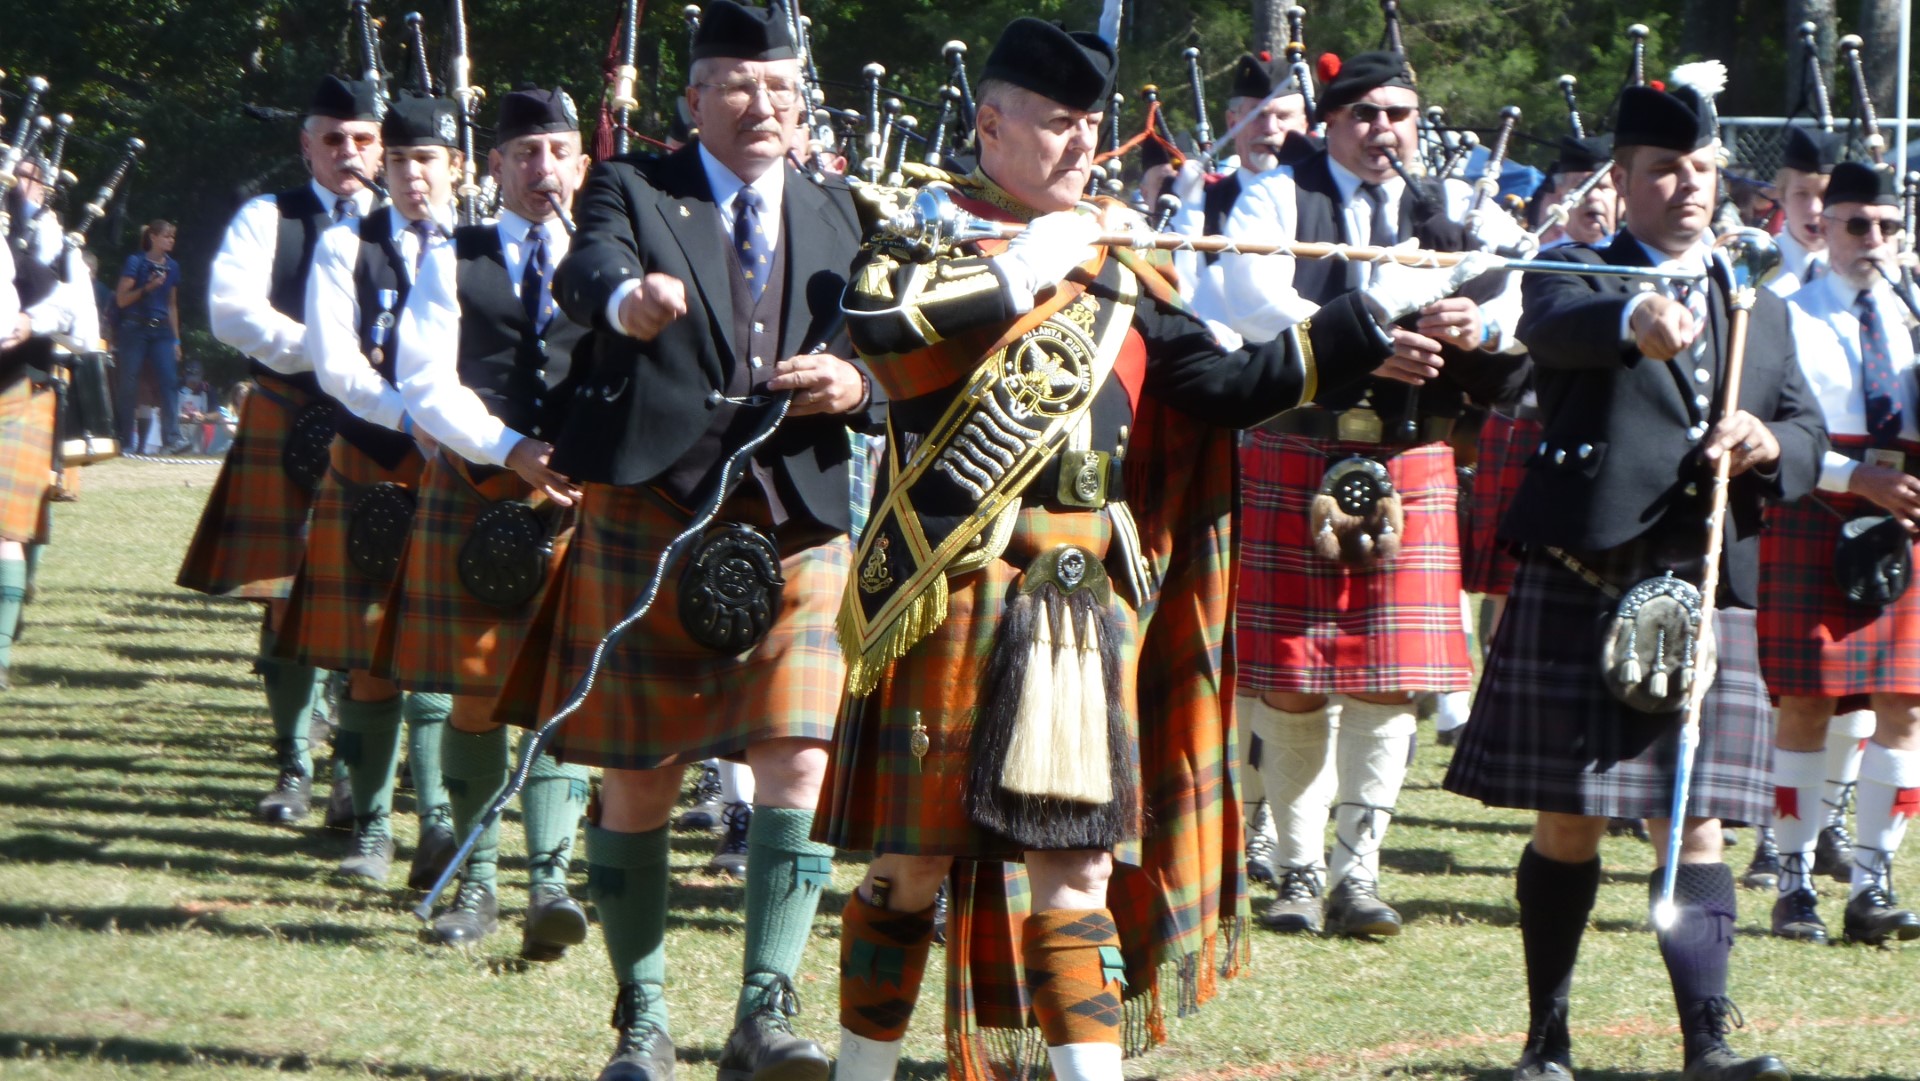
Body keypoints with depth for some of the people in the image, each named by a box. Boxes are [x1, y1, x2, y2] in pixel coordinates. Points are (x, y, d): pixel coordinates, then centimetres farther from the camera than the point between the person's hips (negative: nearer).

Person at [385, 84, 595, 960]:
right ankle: (475, 883, 14)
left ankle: (550, 885, -16)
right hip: (472, 491, 0)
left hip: (580, 499, 0)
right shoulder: (454, 262, 8)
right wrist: (513, 449, -16)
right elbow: (426, 380, -4)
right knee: (475, 694, 4)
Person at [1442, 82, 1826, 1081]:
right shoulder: (1578, 276, 3)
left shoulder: (1756, 307, 19)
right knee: (1565, 825, 3)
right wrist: (1638, 321, -45)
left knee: (1693, 824, -3)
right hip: (1579, 595, -3)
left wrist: (1769, 446, -9)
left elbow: (1808, 435, 16)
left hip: (1707, 596, 3)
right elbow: (1556, 324, -22)